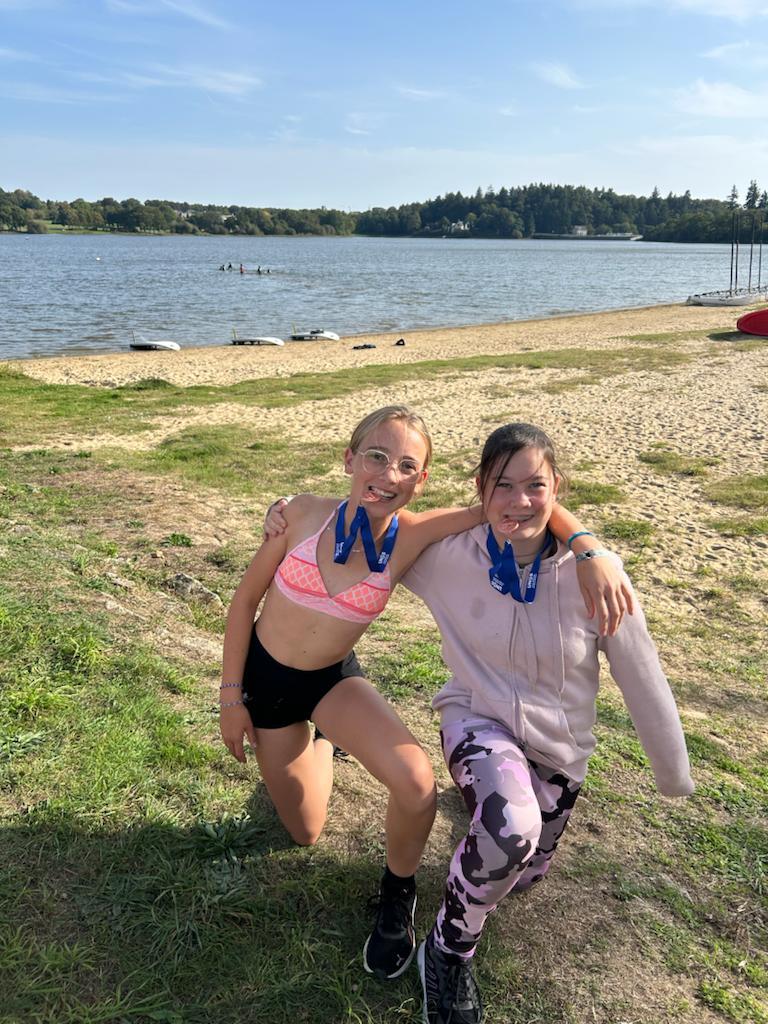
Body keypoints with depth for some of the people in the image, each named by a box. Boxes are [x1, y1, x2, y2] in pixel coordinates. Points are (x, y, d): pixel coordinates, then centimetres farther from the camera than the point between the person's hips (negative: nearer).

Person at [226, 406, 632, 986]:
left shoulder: (413, 537, -22)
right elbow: (246, 600, -9)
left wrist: (591, 553, -37)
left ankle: (398, 895, 6)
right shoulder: (304, 514, -22)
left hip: (334, 680, 0)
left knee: (415, 784, -27)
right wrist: (231, 695, -5)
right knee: (305, 834, 14)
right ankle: (323, 743, 45)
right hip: (264, 678, 1)